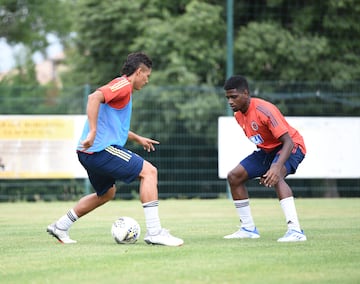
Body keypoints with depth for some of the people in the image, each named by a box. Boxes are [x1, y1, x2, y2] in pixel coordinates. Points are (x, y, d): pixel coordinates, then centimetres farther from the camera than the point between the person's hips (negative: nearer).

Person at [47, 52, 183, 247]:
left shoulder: (121, 88, 24)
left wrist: (138, 139, 37)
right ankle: (154, 232, -17)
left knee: (107, 193, 28)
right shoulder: (123, 85, -8)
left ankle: (60, 227, 32)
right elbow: (94, 97, -26)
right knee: (149, 171, -11)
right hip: (102, 149, -11)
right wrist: (93, 132, -30)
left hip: (90, 153, 11)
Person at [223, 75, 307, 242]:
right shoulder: (239, 115, -2)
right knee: (234, 177, 2)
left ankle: (295, 231, -44)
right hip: (267, 150, 9)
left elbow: (288, 141, -34)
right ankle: (248, 229, 13)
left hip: (291, 147, -9)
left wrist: (276, 167, -49)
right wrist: (263, 168, 10)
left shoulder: (264, 110, -29)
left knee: (275, 177, -38)